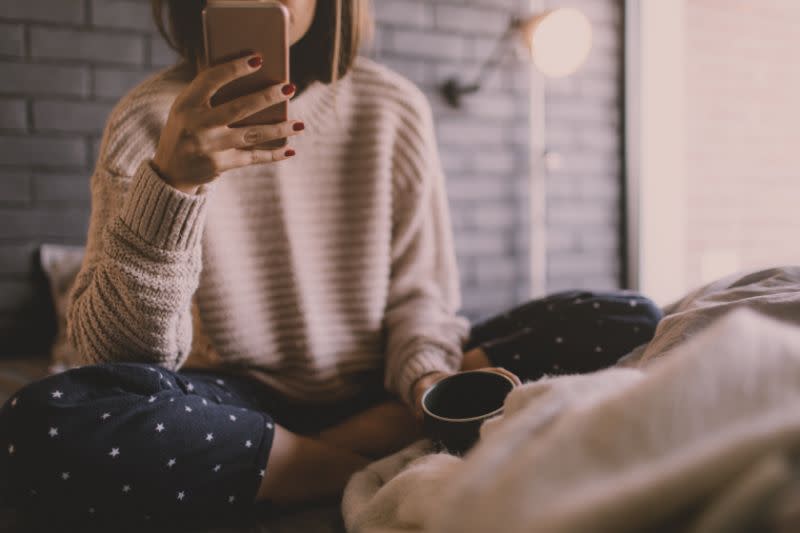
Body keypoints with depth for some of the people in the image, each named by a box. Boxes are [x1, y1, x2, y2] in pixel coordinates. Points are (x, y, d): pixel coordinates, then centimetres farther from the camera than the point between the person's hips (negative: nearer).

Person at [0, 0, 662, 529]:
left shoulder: (394, 110, -1)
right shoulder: (149, 120, -7)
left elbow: (420, 291, 3)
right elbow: (118, 353, -15)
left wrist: (428, 377, -19)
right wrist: (170, 184, -30)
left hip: (376, 390, 2)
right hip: (240, 400, -1)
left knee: (630, 322, -13)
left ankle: (357, 443, -13)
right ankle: (376, 472, -17)